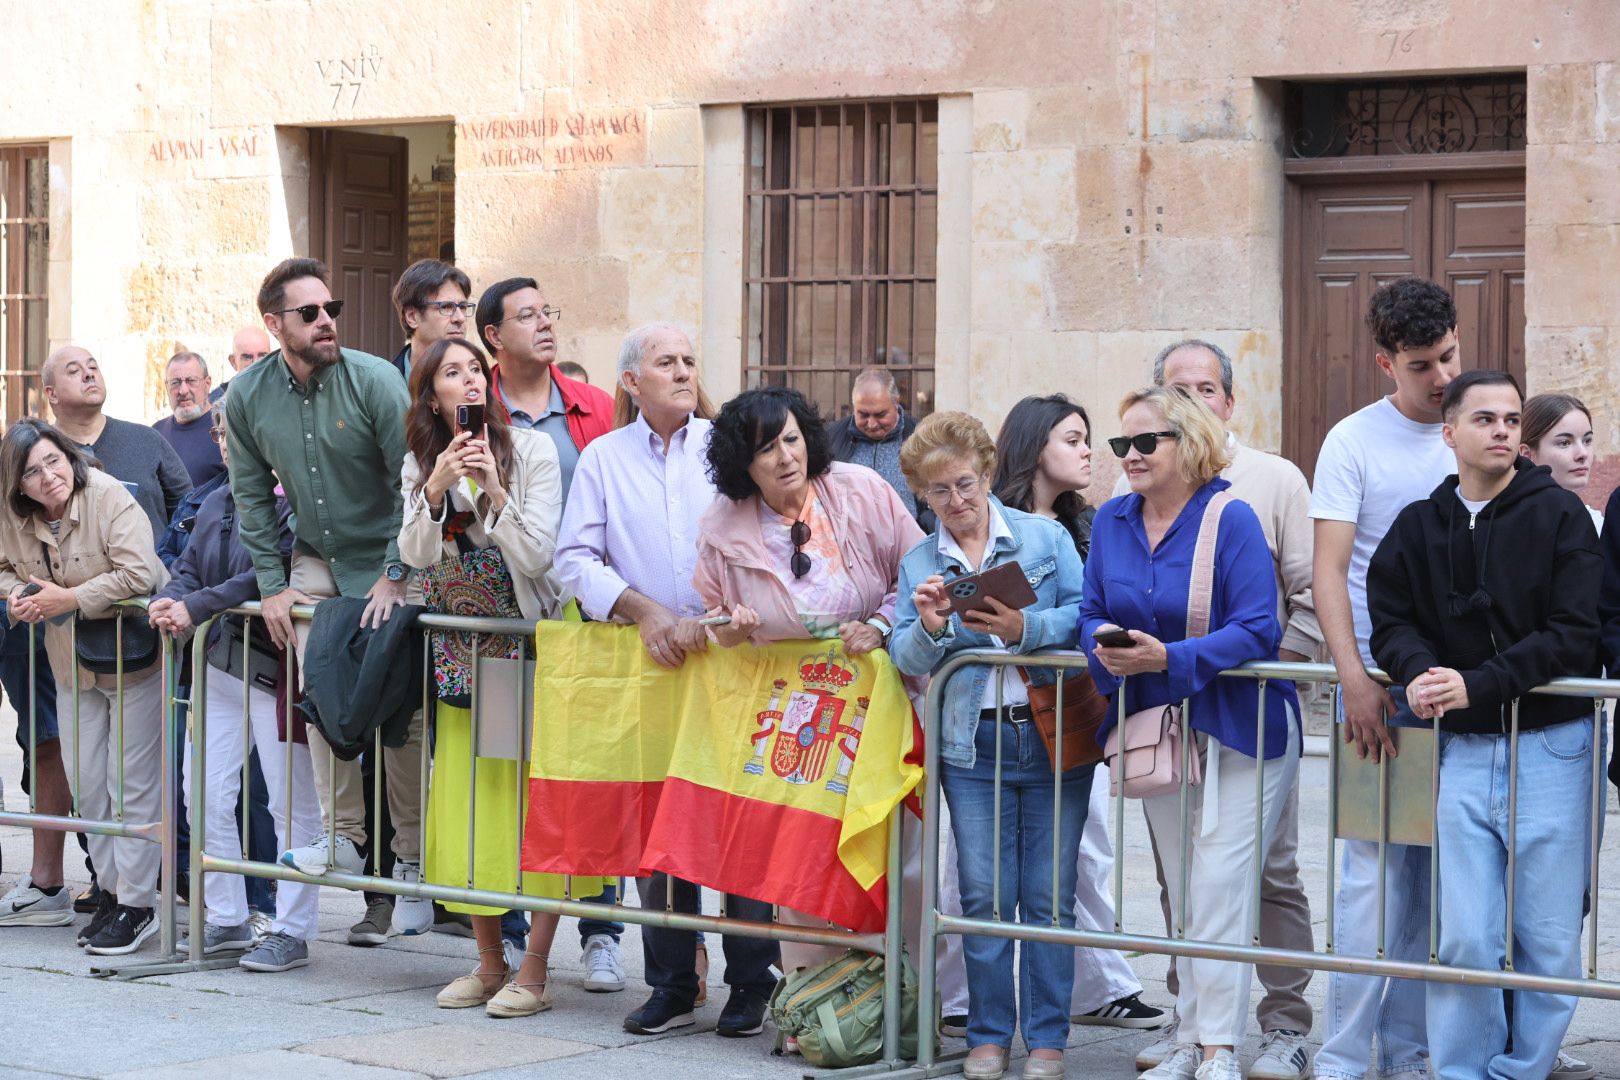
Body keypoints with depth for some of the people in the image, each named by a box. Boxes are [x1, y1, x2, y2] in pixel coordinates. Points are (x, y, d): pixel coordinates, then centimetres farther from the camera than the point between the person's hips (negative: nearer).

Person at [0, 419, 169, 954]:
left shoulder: (111, 498, -22)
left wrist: (69, 599, -27)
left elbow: (138, 575, -31)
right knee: (85, 782, 10)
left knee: (132, 782, -3)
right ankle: (111, 889, 24)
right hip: (72, 664, 6)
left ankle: (136, 905, 3)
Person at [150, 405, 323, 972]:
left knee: (292, 801, 0)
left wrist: (197, 607, -22)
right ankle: (226, 921, 21)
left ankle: (291, 931, 7)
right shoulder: (215, 505, 14)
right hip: (220, 664, 9)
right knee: (206, 791, 10)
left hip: (275, 665, -8)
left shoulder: (292, 504, -14)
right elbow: (189, 568, 13)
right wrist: (168, 604, -8)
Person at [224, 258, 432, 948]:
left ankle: (411, 861, 2)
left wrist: (395, 575, -16)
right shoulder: (248, 397, -3)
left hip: (388, 561, -3)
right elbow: (252, 495, 7)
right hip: (316, 562, 4)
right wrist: (272, 583, 2)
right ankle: (345, 836, -3)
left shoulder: (373, 381, -16)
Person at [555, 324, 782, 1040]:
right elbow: (575, 561, 3)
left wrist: (714, 621, -17)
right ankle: (671, 986, 12)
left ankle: (752, 987, 6)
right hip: (645, 661, 2)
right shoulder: (604, 458, 9)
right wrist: (643, 610, -11)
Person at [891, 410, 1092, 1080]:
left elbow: (1086, 615, -5)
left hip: (1052, 733, -2)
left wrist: (1026, 628, -20)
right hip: (972, 746, 2)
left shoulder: (1045, 537, 4)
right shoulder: (919, 563, 11)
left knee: (1048, 894, 0)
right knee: (982, 894, 1)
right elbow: (905, 661, 4)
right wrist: (928, 628, -16)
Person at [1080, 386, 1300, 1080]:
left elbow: (1257, 630, -20)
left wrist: (1168, 658, -29)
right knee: (1180, 889, 12)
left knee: (1220, 884, -10)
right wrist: (1104, 645, -16)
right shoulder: (1112, 521, 5)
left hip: (1238, 729, -6)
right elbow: (1090, 612, 8)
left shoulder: (1232, 520, -14)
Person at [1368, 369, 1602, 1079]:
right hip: (1464, 751, 2)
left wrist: (1477, 683, -17)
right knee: (1464, 939, -1)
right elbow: (1390, 619, 10)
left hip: (1550, 748, -2)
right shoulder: (1420, 527, 8)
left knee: (1548, 941, 2)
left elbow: (1574, 637, -9)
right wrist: (1419, 670, -12)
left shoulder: (1558, 515, -2)